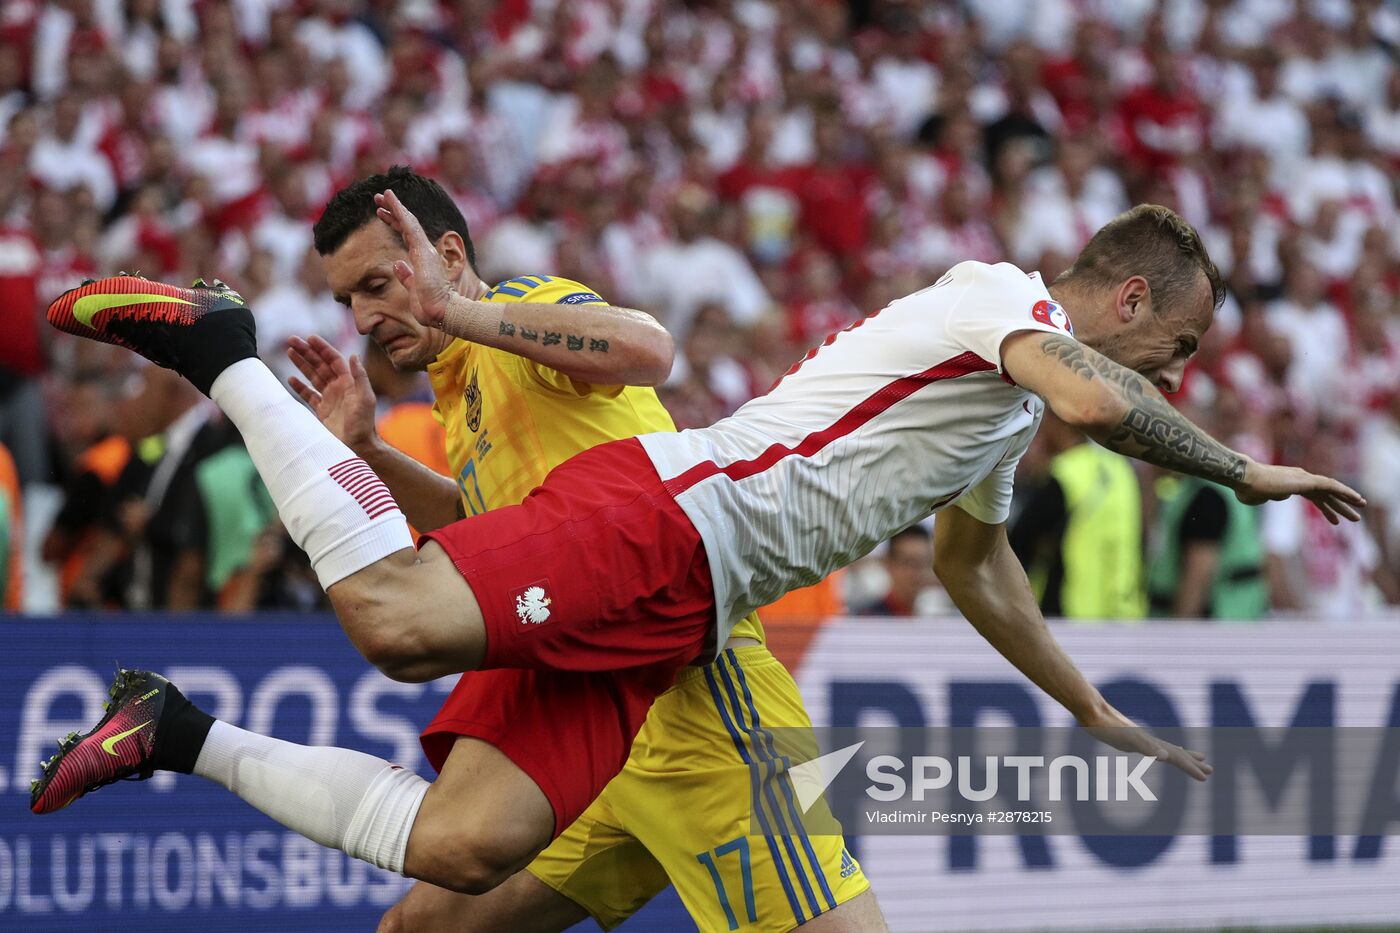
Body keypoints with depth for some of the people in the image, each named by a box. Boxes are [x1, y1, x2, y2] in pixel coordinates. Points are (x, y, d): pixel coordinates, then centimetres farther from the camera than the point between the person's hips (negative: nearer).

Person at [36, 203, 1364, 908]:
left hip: (671, 617, 9)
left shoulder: (1007, 421, 31)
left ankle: (183, 738, -2)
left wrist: (1103, 720, 52)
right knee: (399, 617, -32)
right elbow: (1092, 400, -22)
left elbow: (974, 569, 49)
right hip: (659, 513, -9)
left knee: (461, 849, -9)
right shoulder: (1000, 292, 2)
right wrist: (1242, 471, -9)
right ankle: (219, 350, -13)